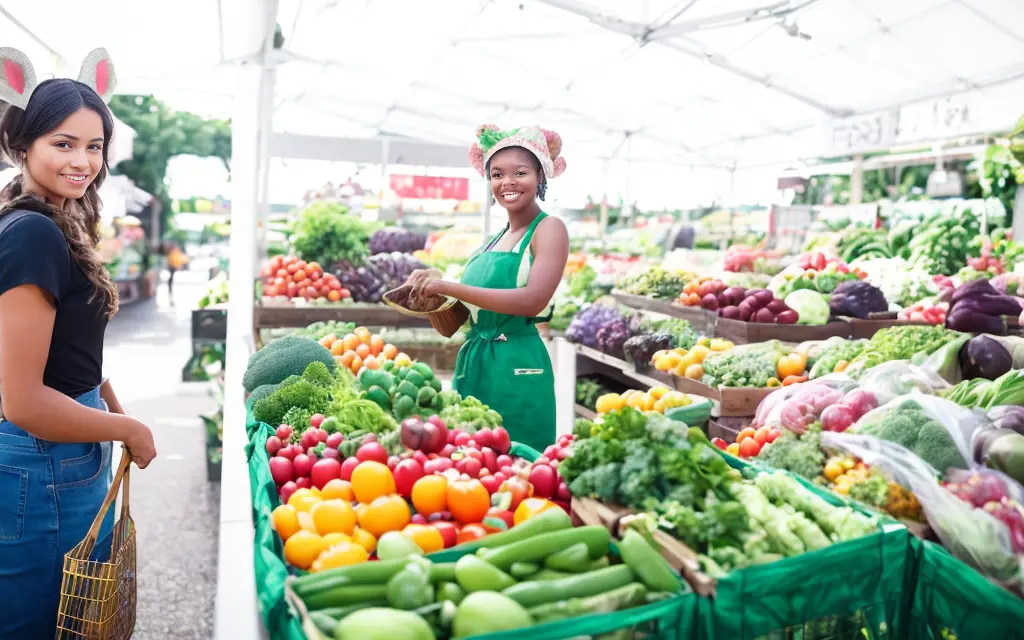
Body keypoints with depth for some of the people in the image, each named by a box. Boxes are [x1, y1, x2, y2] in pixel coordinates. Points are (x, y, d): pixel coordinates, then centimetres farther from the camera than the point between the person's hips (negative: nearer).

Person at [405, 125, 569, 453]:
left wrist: (448, 286, -20)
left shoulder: (549, 228, -5)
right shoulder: (492, 240, 14)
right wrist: (430, 287, -5)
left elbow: (533, 301, -22)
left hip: (516, 367, -7)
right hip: (474, 365, 7)